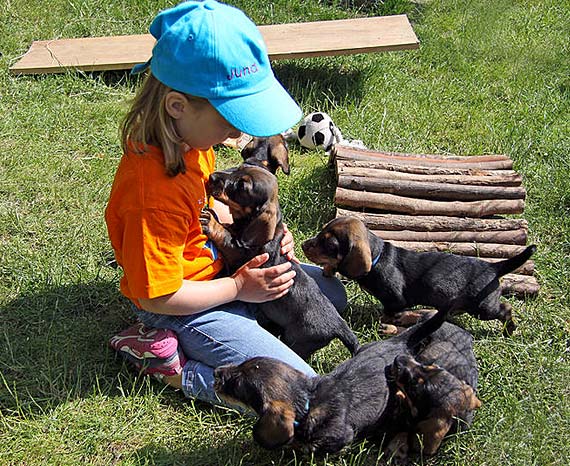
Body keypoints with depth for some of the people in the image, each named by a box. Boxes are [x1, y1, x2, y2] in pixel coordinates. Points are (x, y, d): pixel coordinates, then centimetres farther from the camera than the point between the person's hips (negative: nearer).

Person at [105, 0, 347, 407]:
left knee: (332, 294, 20)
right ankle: (171, 366, -5)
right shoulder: (155, 193, -34)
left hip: (215, 264, 10)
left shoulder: (188, 137, -6)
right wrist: (238, 288, -15)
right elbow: (159, 297, -26)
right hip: (181, 307, -9)